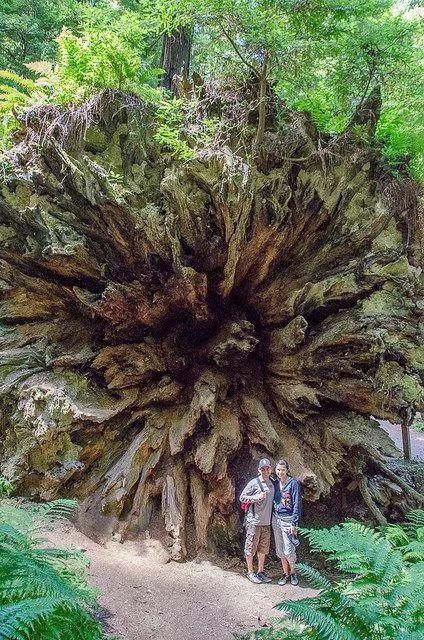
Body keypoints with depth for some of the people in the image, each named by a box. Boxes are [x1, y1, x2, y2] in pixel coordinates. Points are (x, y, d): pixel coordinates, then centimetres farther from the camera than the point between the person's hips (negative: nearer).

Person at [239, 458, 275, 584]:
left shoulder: (272, 483, 8)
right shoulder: (254, 483, -11)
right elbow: (242, 497, -9)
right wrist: (256, 497, -21)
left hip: (266, 522, 6)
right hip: (254, 522, -6)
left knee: (263, 549, 15)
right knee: (251, 548, 3)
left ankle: (260, 572, 27)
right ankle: (250, 573, 15)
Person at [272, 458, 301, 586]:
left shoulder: (293, 483, -10)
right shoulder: (275, 484, 7)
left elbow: (297, 504, -11)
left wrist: (294, 524, -14)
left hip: (288, 520, -5)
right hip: (276, 518, 5)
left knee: (288, 550, -3)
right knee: (280, 550, 10)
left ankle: (293, 572, 20)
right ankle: (286, 574, 24)